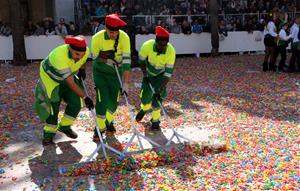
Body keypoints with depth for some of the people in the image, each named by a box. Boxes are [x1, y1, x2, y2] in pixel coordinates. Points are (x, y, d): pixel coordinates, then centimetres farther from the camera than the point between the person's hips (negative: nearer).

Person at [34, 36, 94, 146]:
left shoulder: (85, 51, -23)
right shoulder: (60, 56, -41)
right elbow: (71, 83, -40)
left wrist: (82, 70, 13)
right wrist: (85, 97, -41)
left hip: (67, 76, 5)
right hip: (50, 78, -5)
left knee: (76, 103, -5)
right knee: (53, 106, -7)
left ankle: (64, 127, 20)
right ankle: (48, 135, 15)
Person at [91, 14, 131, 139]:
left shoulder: (124, 37, -23)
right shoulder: (97, 38, -23)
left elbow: (126, 61, -28)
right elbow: (95, 58, -10)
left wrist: (125, 83, -32)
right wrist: (108, 59, -29)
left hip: (116, 72, 2)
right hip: (100, 71, -1)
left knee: (114, 100, 6)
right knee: (102, 99, -10)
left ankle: (108, 122, 34)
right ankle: (100, 127, 9)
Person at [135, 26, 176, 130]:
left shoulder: (171, 51, -34)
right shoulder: (147, 46, -32)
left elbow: (168, 73, -32)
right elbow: (141, 61, -10)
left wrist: (160, 90, -37)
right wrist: (145, 75, -13)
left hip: (161, 74, -1)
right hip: (148, 72, 1)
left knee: (157, 95, -14)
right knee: (145, 94, 0)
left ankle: (155, 120, 8)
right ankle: (144, 109, 37)